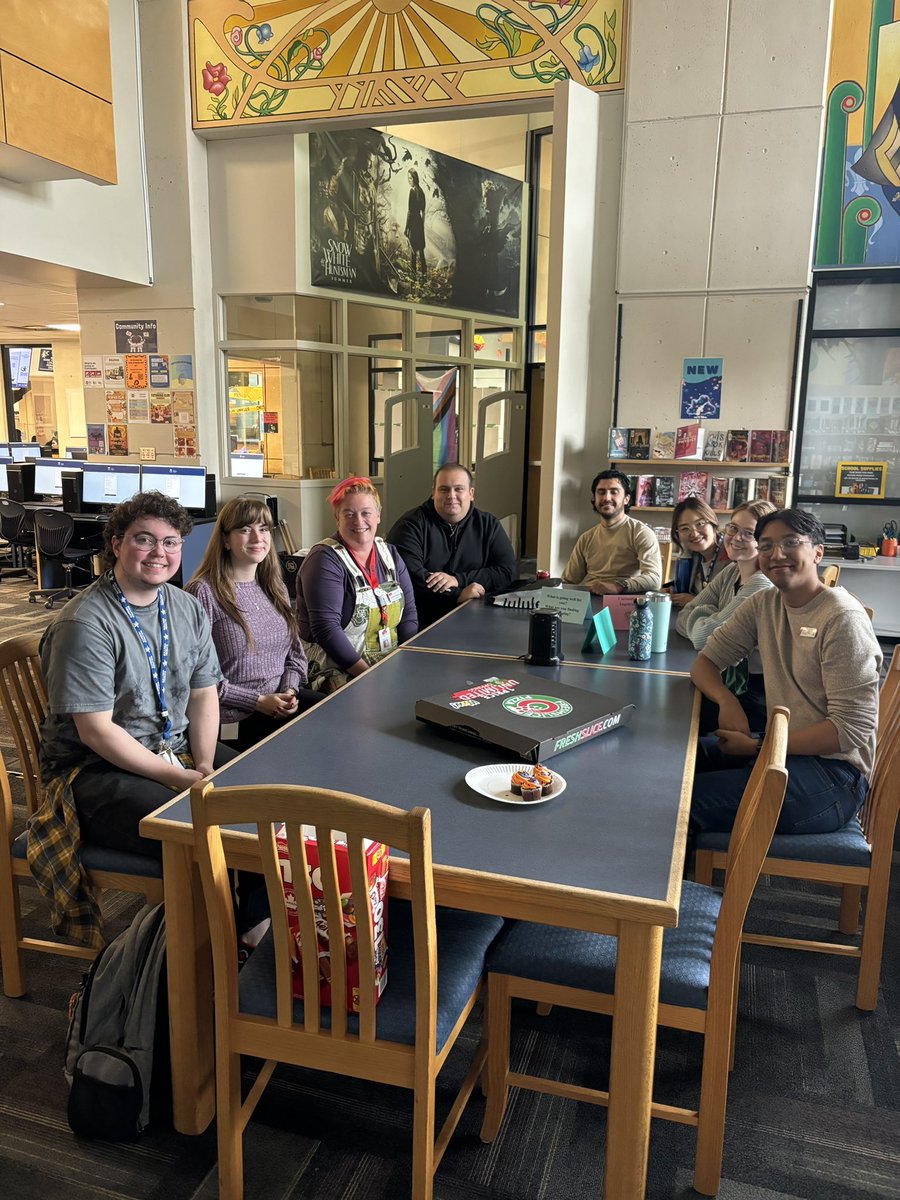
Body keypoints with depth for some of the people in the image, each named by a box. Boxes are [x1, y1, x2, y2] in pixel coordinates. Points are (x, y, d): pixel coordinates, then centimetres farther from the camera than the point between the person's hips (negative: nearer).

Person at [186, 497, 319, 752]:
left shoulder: (275, 588, 15)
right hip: (234, 719, -7)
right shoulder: (204, 593, -8)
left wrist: (290, 690, -2)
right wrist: (259, 701, -14)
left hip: (282, 703, 7)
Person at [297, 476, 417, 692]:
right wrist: (368, 674, -21)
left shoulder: (390, 554, 11)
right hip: (336, 672, -7)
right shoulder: (325, 560, -9)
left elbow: (408, 615, 9)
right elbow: (326, 628, -18)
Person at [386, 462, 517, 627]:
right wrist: (458, 594, -18)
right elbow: (410, 576, -14)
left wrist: (458, 579, -11)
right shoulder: (411, 525, -2)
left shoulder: (488, 525, 11)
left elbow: (507, 571, 2)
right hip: (419, 622, -3)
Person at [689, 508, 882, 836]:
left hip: (834, 771, -7)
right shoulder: (764, 604, 5)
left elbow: (852, 729, -19)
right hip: (782, 745, 7)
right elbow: (705, 662, 7)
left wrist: (757, 747, -19)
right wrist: (726, 700, -15)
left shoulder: (843, 619, -17)